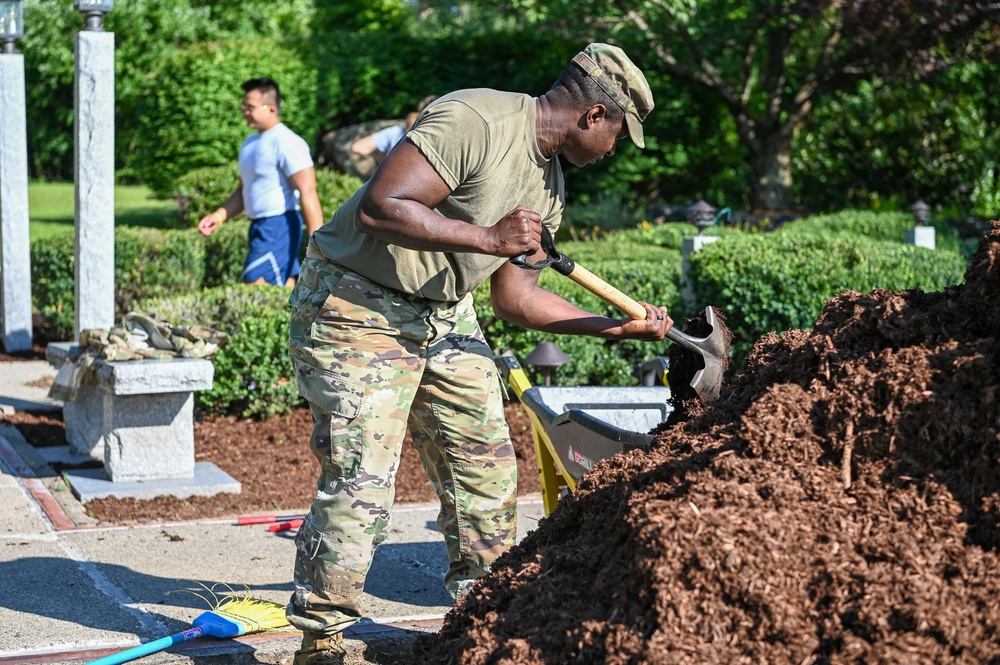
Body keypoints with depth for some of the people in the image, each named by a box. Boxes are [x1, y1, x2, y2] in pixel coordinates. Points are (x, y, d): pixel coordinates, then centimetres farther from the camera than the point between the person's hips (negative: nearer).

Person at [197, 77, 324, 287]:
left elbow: (308, 192, -19)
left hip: (278, 226, -9)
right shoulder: (250, 144, 17)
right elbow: (243, 191, 25)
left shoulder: (286, 142, -12)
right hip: (260, 228, 9)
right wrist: (219, 215, 8)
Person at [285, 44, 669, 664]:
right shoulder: (474, 121, -22)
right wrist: (489, 237, -30)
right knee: (360, 485, -13)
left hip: (445, 314, 9)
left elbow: (513, 295, 12)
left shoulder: (549, 185, 8)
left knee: (487, 468, 9)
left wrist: (616, 327, 8)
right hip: (356, 305, -9)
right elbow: (378, 207, -30)